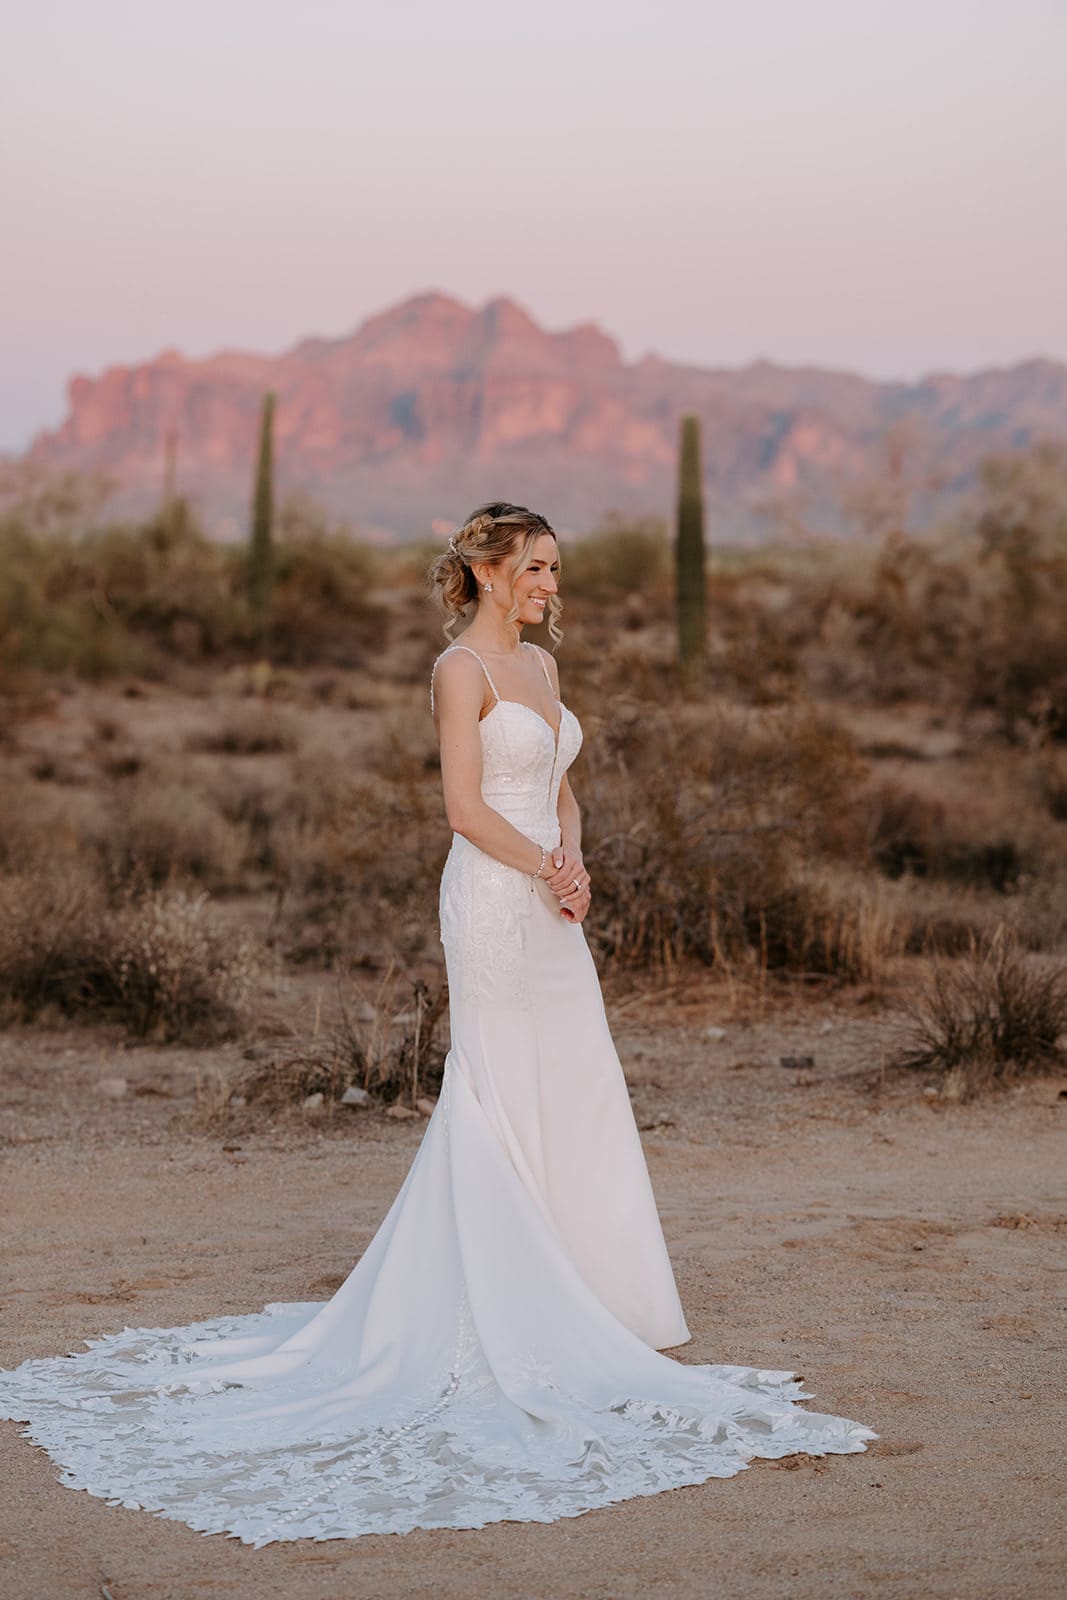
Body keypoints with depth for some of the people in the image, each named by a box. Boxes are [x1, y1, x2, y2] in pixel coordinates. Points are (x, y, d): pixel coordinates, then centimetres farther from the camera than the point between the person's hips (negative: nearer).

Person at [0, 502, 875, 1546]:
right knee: (503, 1097, -4)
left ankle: (568, 1293, 19)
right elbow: (466, 807, -15)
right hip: (492, 902, -8)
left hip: (548, 913, 8)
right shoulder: (461, 669, -10)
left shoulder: (540, 665, 16)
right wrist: (546, 868, -11)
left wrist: (571, 860, 0)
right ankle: (493, 1302, 5)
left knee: (575, 1096, 9)